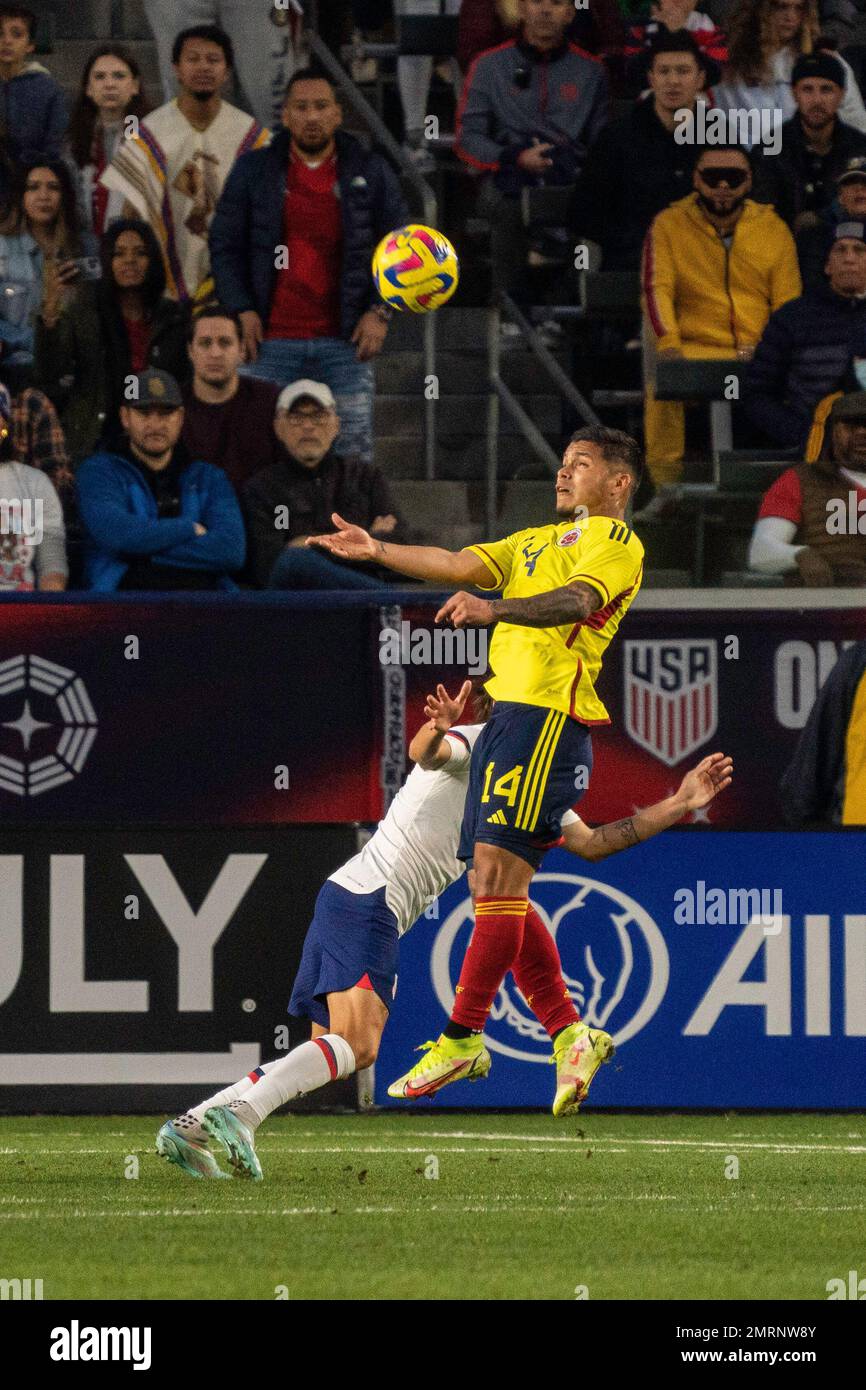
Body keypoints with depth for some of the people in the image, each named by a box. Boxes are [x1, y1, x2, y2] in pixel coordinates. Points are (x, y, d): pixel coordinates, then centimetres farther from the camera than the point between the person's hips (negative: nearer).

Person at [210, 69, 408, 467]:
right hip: (272, 339, 0)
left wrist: (380, 311, -2)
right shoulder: (252, 171, 6)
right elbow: (225, 245, 7)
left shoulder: (371, 173, 7)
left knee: (355, 451, -1)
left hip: (345, 343, 0)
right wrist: (241, 310, -4)